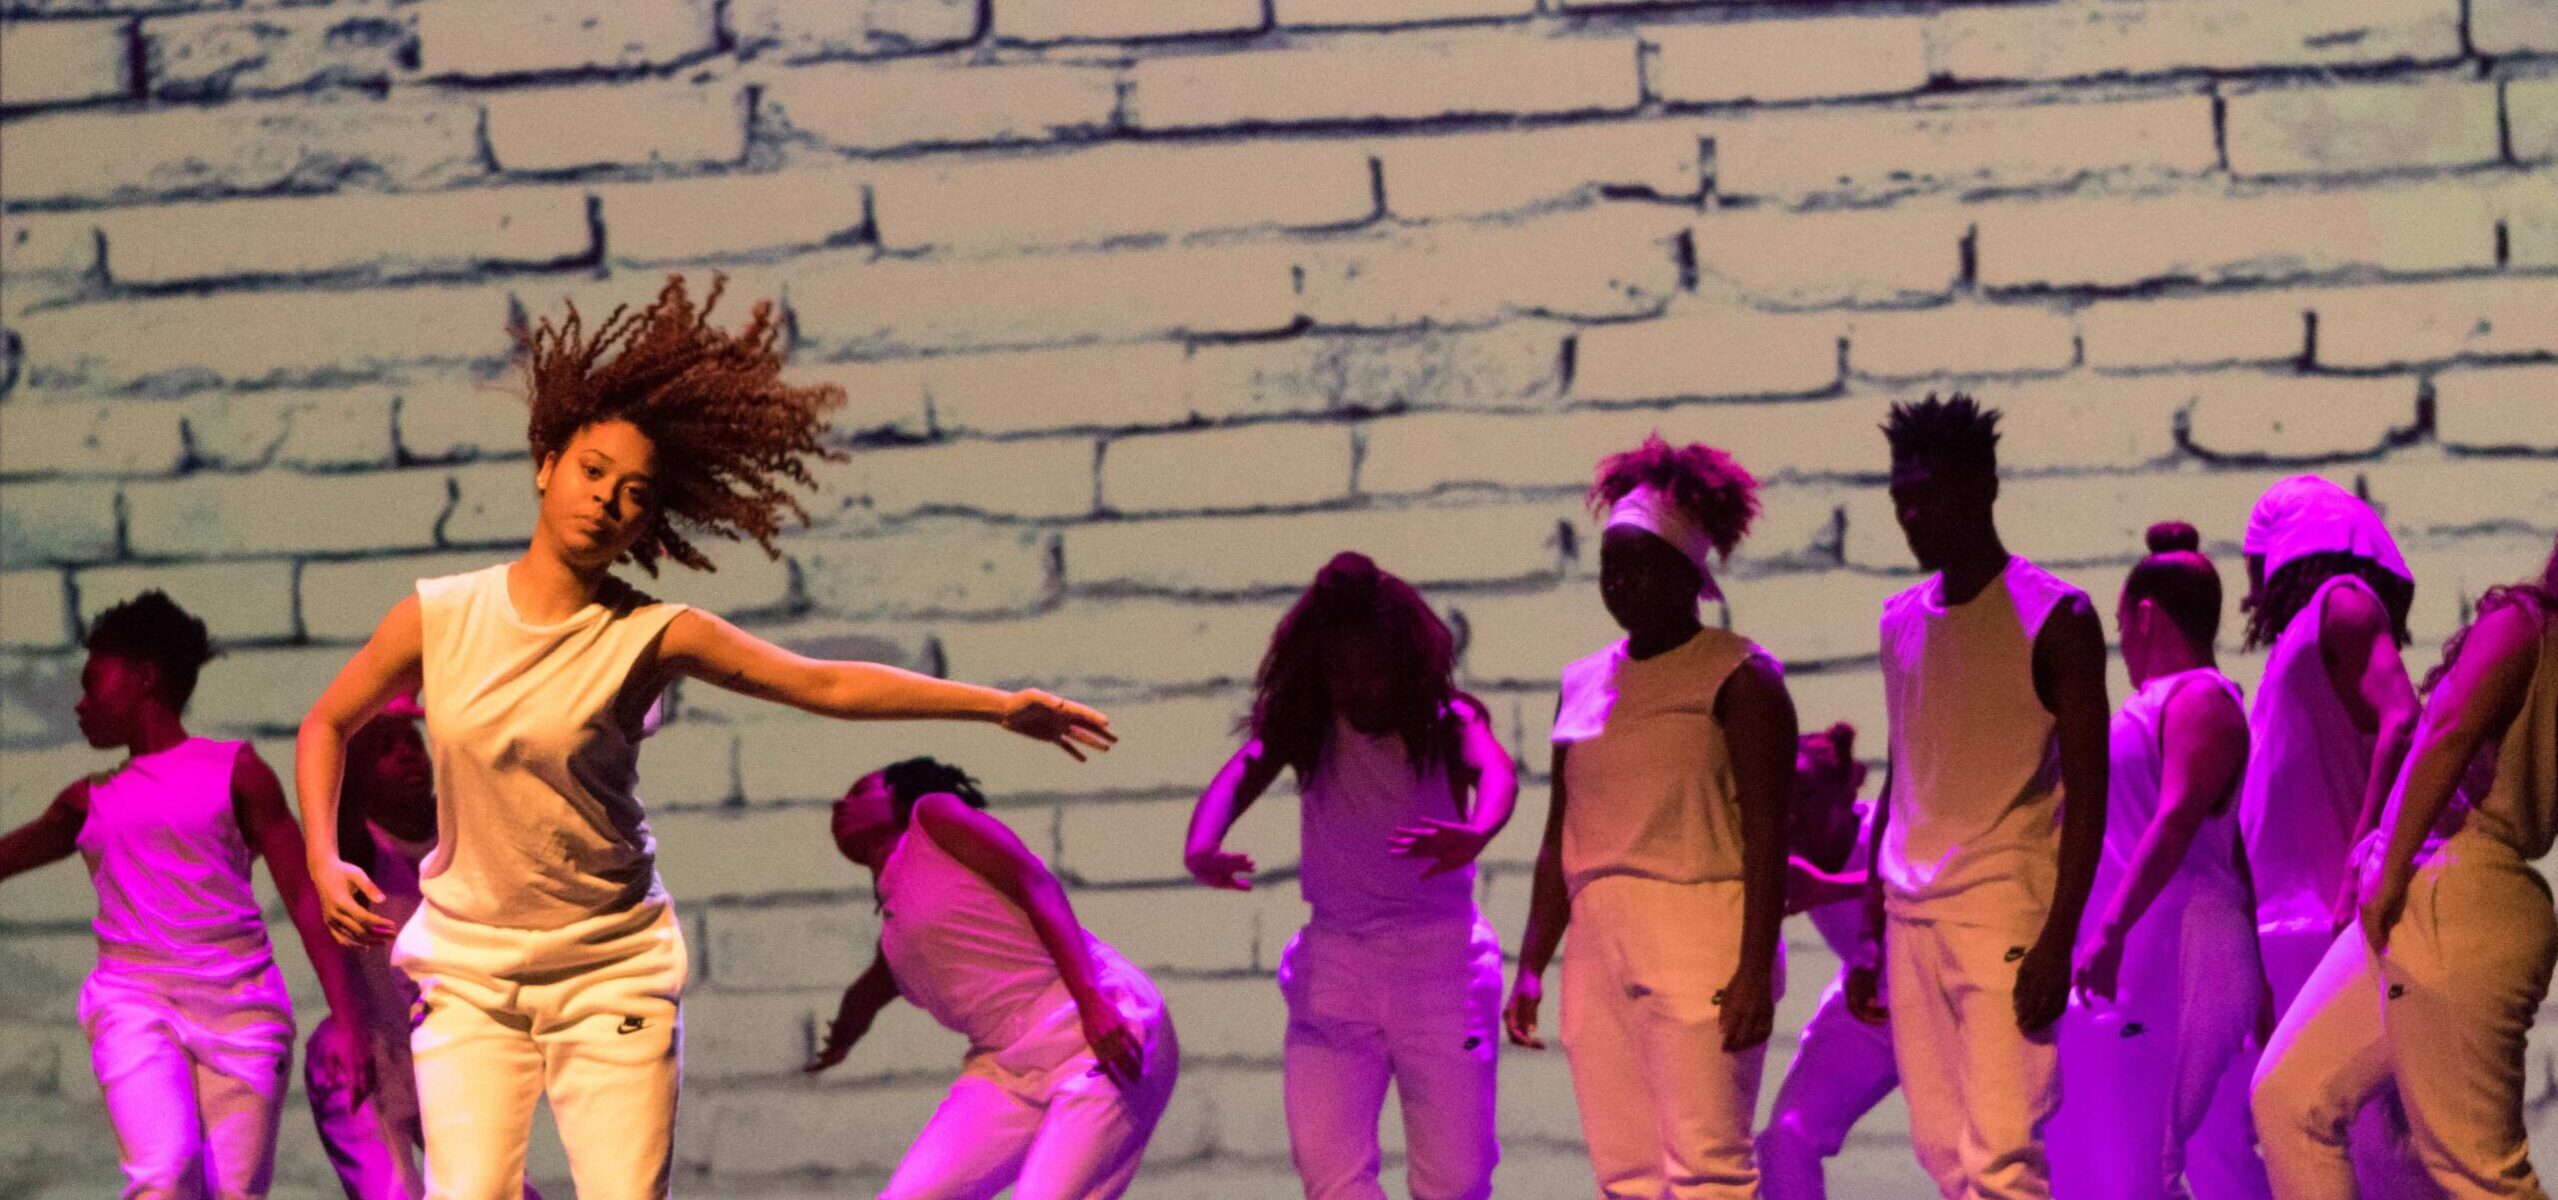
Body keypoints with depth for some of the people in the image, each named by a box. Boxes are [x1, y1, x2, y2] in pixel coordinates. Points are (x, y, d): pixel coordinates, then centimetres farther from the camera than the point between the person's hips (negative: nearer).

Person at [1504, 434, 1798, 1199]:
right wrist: (1531, 966, 14)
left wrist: (1756, 970, -17)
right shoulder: (1584, 686, 17)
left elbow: (1767, 835, -8)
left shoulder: (1738, 677, -2)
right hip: (1601, 949, 6)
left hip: (1700, 945, -6)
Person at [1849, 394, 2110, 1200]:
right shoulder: (1901, 620, 13)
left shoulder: (2054, 618, -6)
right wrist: (1868, 934, 16)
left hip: (2005, 912, -6)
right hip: (1913, 915, 7)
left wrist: (2058, 942, -15)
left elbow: (2088, 795, -8)